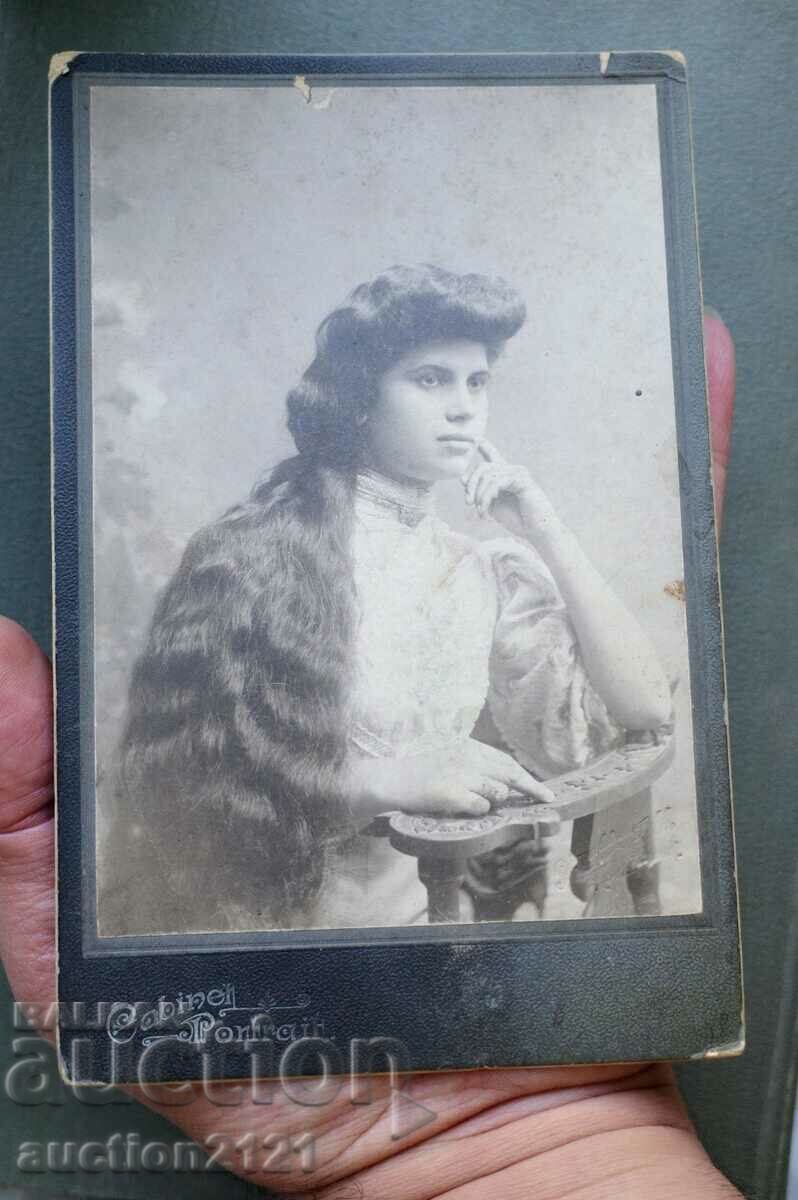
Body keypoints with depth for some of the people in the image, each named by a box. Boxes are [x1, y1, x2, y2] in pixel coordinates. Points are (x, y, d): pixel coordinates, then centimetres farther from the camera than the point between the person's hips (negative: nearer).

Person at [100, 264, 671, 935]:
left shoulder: (484, 573, 0)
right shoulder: (258, 549, -12)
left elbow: (642, 706, -4)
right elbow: (194, 768, -15)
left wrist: (546, 533, -8)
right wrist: (387, 779, -25)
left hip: (403, 914, 2)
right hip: (251, 913, -1)